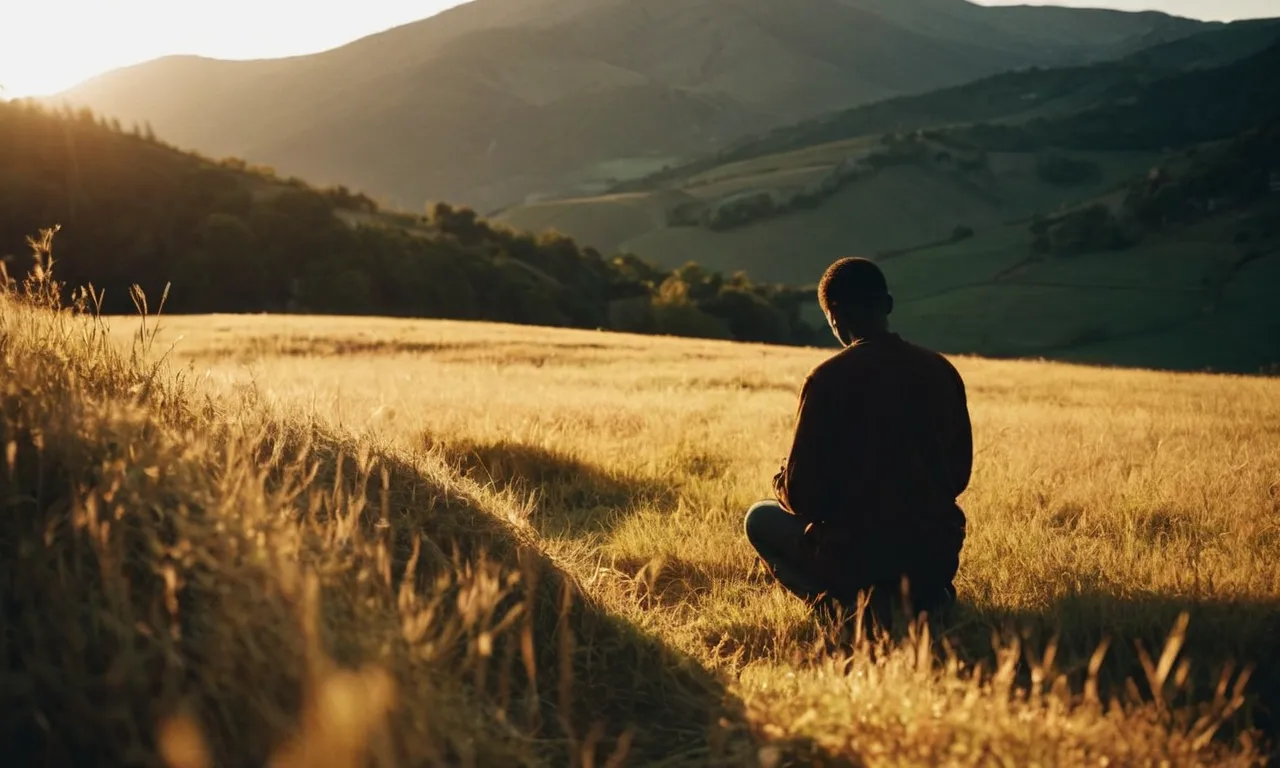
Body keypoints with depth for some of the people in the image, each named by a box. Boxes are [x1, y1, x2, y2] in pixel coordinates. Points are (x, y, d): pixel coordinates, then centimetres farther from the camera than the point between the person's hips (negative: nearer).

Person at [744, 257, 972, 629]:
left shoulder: (829, 378, -14)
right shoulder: (941, 370, 1)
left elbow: (802, 496, -11)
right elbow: (958, 475, 11)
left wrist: (782, 482, 12)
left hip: (858, 553, -7)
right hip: (938, 554, 7)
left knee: (760, 518, 20)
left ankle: (852, 601, -4)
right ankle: (923, 592, 11)